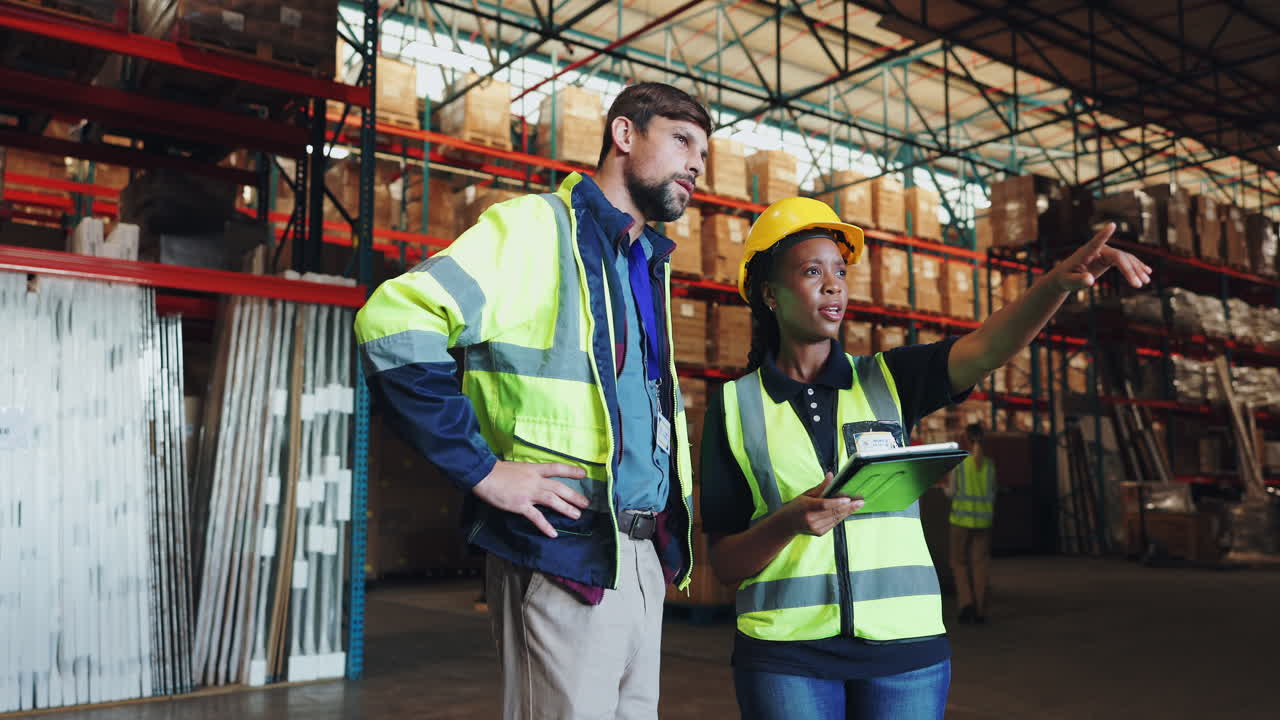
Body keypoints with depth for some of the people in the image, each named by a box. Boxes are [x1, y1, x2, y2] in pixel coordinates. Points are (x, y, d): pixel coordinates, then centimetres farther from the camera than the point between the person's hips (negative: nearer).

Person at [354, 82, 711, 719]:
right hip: (564, 555, -8)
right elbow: (392, 323, -20)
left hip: (645, 555, 8)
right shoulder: (535, 227, -10)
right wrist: (483, 469, -20)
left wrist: (673, 507, 13)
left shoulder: (650, 262, 16)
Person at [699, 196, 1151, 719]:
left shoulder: (886, 380, 5)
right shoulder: (734, 405, 0)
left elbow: (986, 348, -14)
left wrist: (1056, 282, -31)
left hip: (904, 647, 2)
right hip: (786, 654, -1)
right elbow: (724, 564, -2)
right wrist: (789, 523, -21)